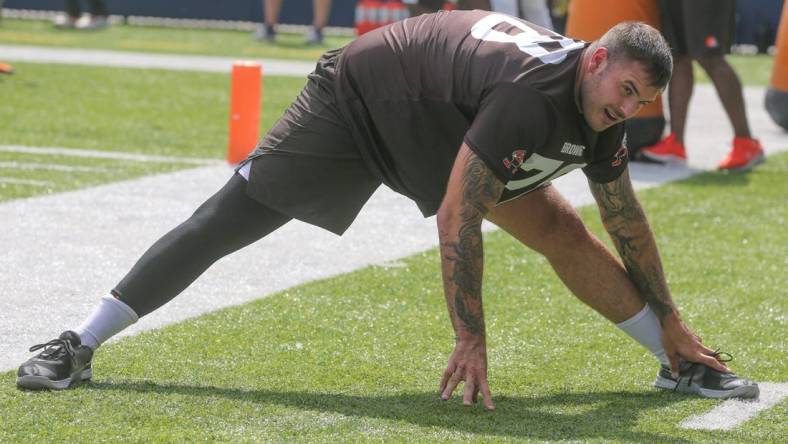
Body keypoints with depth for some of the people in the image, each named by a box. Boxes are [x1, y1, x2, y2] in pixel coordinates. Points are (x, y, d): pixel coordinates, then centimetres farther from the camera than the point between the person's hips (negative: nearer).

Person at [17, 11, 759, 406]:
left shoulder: (598, 113, -11)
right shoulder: (530, 98, -37)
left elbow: (628, 224, 5)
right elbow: (456, 220, -36)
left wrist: (669, 322, 11)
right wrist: (470, 341, -32)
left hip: (439, 126, 8)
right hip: (359, 97, -8)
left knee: (559, 231, -1)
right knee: (227, 220, -9)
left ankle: (678, 363, 11)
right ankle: (78, 346, -2)